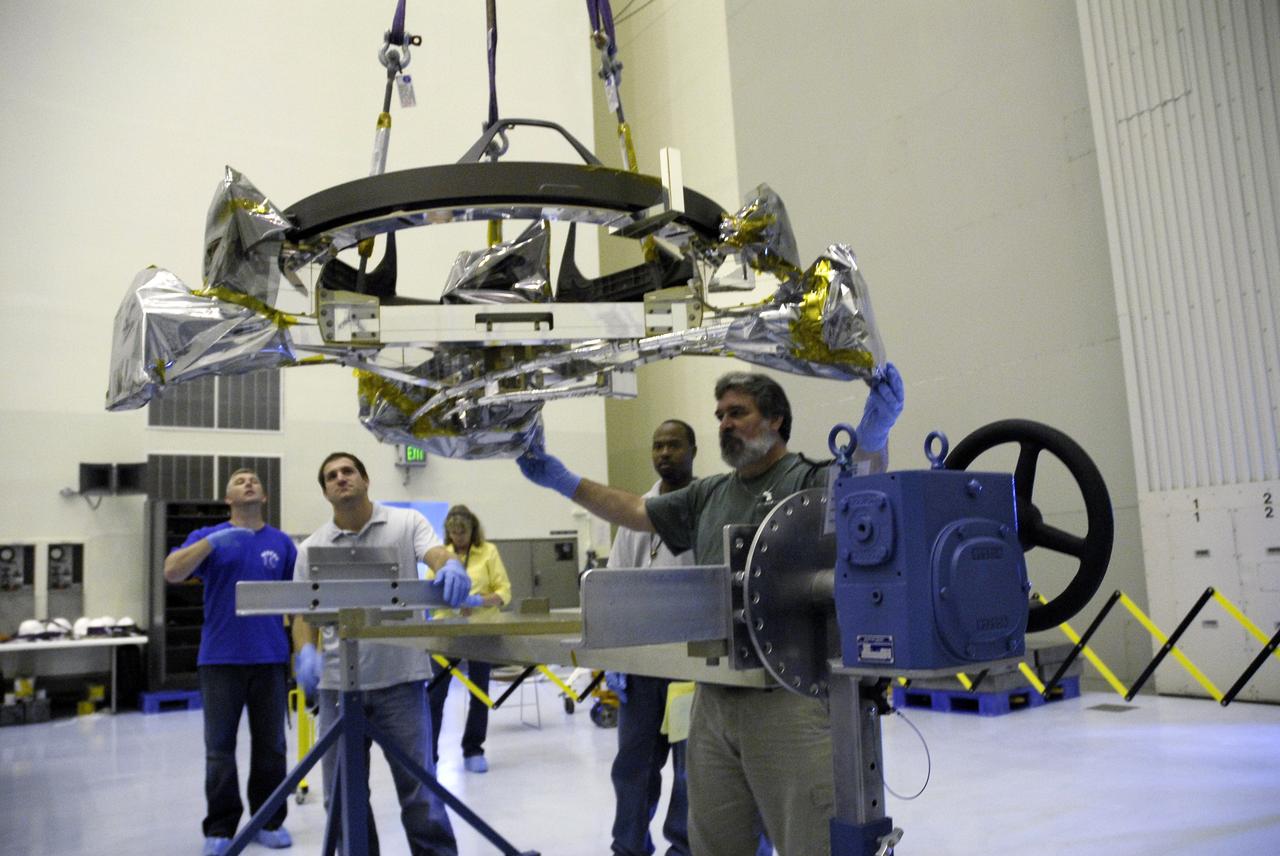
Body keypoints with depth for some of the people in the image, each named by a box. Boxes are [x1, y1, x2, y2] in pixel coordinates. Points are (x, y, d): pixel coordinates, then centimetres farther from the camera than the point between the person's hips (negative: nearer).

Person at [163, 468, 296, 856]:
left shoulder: (282, 543, 7)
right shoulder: (208, 537, 4)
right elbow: (171, 572, -11)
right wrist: (212, 541, -22)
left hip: (270, 659, 1)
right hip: (220, 658, -1)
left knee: (270, 746, 8)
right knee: (219, 749, 4)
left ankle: (270, 821, 20)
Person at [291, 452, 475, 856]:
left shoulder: (407, 523, 1)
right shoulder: (311, 547, 6)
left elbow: (437, 555, -15)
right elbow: (303, 612, 6)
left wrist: (451, 567, -40)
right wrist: (305, 651, -15)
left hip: (400, 677, -2)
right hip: (338, 682, 3)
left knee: (418, 783, 3)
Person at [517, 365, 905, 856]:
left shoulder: (810, 480, -4)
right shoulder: (709, 495, 16)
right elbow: (636, 511, 21)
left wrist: (872, 435, -45)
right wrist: (562, 481, 17)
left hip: (789, 702, -6)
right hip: (713, 702, 7)